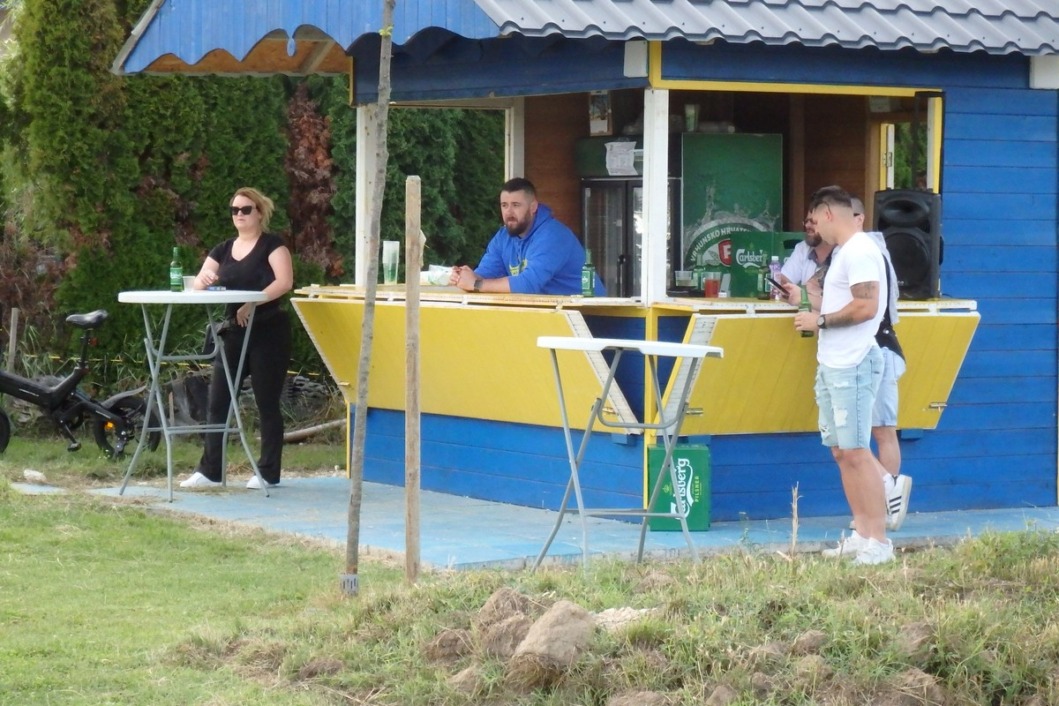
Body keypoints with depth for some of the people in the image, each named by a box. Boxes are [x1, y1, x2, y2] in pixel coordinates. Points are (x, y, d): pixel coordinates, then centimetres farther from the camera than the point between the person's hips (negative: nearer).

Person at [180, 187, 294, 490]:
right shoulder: (223, 250, 13)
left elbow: (285, 282, -17)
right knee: (217, 402, 3)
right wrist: (204, 277, -17)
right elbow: (198, 285, 7)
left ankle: (269, 473, 7)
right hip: (233, 333, 6)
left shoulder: (271, 245, -3)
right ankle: (209, 471, 8)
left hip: (267, 331, -6)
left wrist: (251, 304, -24)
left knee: (267, 403, 0)